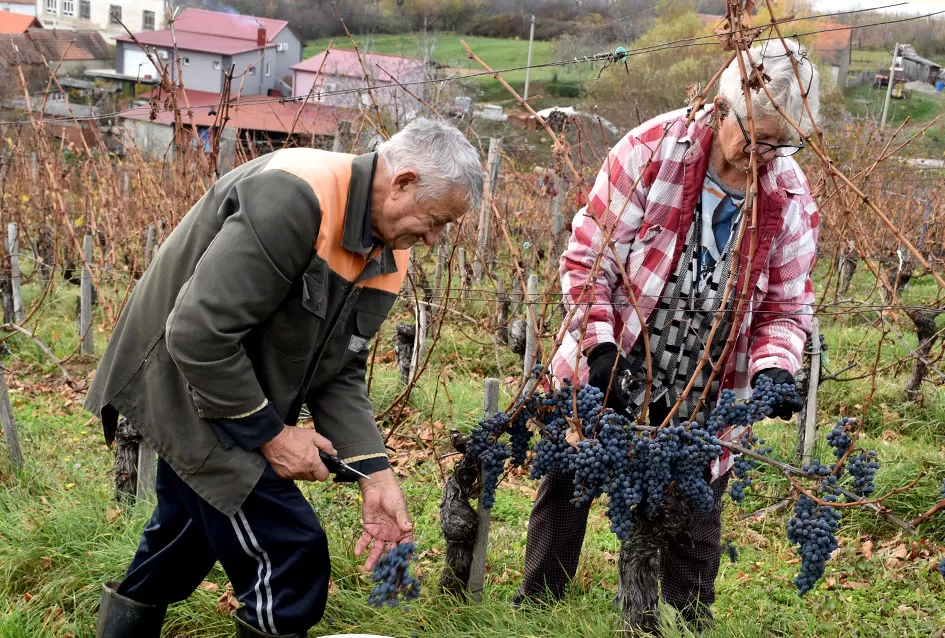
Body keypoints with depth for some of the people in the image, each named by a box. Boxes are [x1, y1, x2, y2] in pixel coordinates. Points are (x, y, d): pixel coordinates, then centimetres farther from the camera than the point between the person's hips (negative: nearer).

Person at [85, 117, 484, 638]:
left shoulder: (386, 253, -2)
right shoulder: (293, 199, -31)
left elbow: (339, 370, 2)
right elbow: (199, 334, -32)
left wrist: (375, 472, -10)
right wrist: (270, 433, -21)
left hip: (243, 396, 10)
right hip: (185, 383, -10)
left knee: (190, 532, 27)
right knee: (290, 552, -10)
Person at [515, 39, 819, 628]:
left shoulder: (792, 202, -10)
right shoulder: (649, 152, -19)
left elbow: (786, 307, 1)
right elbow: (586, 258, -13)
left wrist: (773, 368, -19)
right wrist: (600, 346, -22)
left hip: (702, 405, 1)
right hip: (604, 380, -1)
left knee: (693, 519, 11)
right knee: (566, 490, 13)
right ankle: (535, 607, 33)